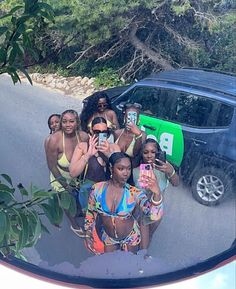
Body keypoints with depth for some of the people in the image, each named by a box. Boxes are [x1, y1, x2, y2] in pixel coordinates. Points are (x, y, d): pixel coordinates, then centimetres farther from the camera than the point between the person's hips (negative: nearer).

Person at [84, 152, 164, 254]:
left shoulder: (134, 192, -25)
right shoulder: (97, 188, -20)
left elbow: (155, 215, -37)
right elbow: (90, 213, -4)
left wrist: (157, 193, -53)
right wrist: (88, 236, 0)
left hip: (131, 237, -1)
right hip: (108, 238, 1)